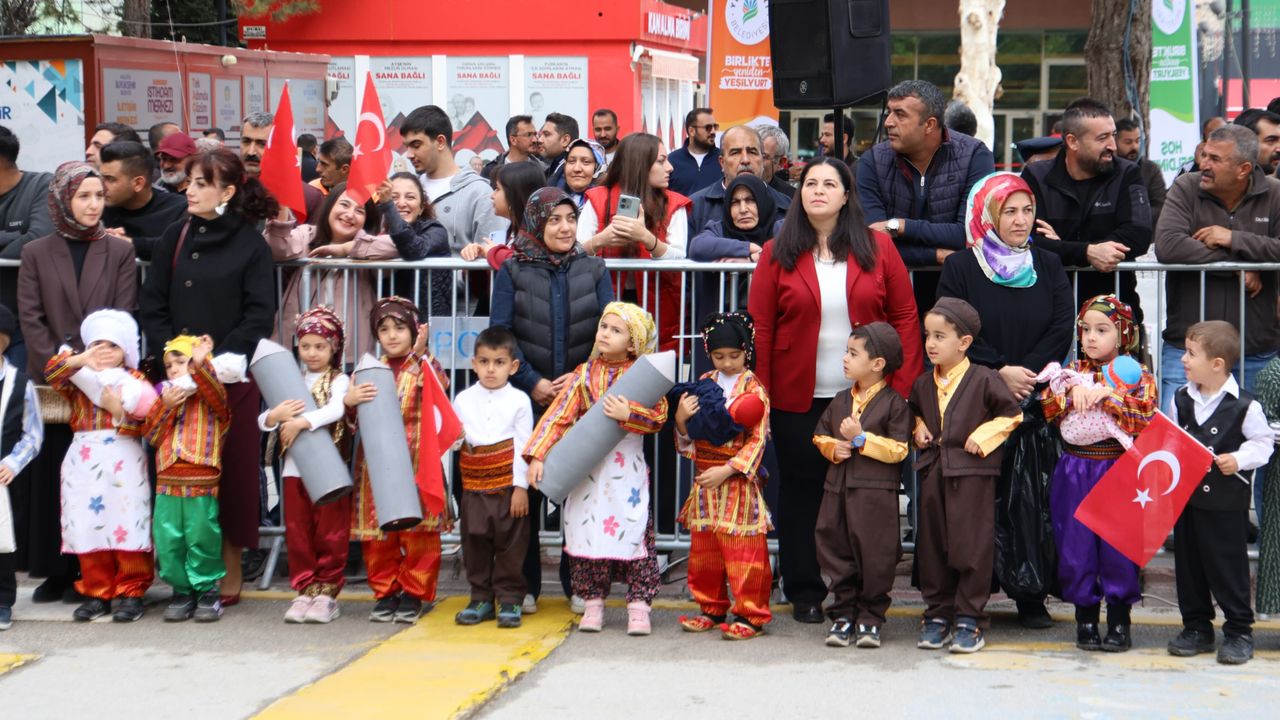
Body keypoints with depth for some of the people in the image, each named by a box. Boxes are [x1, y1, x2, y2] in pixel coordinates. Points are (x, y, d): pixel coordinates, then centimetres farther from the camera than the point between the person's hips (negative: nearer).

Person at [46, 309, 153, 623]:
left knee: (127, 526, -4)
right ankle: (97, 593, 11)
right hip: (84, 462, 3)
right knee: (88, 527, 3)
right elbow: (52, 374, -8)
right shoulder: (79, 378, 12)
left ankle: (131, 593, 5)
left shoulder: (136, 381, 3)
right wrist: (80, 360, -22)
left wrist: (118, 411, -20)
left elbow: (144, 424, -5)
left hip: (124, 461, -3)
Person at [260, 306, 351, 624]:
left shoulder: (339, 381, 0)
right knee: (298, 533, 7)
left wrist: (301, 422, -29)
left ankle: (327, 592, 8)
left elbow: (336, 408, -22)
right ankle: (304, 590, 14)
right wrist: (274, 416, -14)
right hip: (295, 469, 4)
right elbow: (263, 422, 8)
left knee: (331, 533, 0)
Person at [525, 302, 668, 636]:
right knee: (587, 531, 5)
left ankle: (638, 605, 5)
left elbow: (659, 416, -9)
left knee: (633, 532, -3)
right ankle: (593, 602, 16)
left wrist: (627, 414, -25)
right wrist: (537, 455, -6)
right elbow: (558, 415, 2)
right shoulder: (585, 374, 6)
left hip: (626, 467, -2)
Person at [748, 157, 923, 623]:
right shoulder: (778, 253, 1)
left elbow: (905, 317, 0)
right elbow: (760, 327, -1)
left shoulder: (877, 248, 1)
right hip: (798, 399, 0)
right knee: (802, 491, 7)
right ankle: (805, 593, 16)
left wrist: (903, 388, -7)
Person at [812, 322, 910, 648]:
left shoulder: (894, 403, -6)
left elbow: (898, 450, -12)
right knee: (838, 553, 8)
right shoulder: (840, 401, 13)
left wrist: (861, 438, -15)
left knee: (874, 557, -1)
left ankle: (871, 618, 10)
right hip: (838, 488, 6)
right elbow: (820, 434, 21)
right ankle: (843, 615, 17)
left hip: (877, 493, -6)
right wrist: (833, 448, -1)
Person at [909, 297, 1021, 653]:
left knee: (971, 546, -4)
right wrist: (918, 428, 9)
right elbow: (914, 410, 29)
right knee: (932, 544, 8)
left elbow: (1012, 413, -2)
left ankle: (970, 617, 5)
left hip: (972, 473, -5)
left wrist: (983, 435, -11)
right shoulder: (923, 384, 9)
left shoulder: (984, 380, -7)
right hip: (932, 473, 6)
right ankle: (937, 613, 18)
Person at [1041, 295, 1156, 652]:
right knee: (1077, 546, 4)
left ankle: (1119, 621, 13)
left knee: (1118, 548, 2)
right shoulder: (1073, 371, 8)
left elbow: (1146, 416, -15)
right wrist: (1071, 390, -19)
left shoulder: (1137, 375, 0)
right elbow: (1047, 408, -3)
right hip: (1075, 474, 3)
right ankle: (1085, 619, 16)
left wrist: (1108, 395, -22)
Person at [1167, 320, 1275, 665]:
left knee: (1228, 566, 1)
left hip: (1227, 500, -5)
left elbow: (1263, 442, -4)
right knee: (1188, 564, 10)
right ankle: (1197, 627, 22)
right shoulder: (1181, 399, 3)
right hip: (1186, 496, 5)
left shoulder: (1244, 405, -13)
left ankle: (1239, 632, 12)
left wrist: (1238, 460, -18)